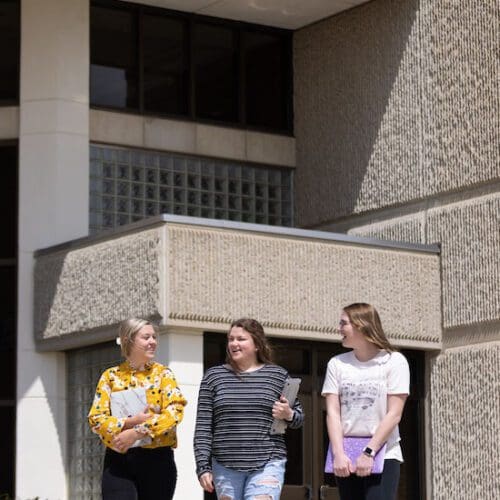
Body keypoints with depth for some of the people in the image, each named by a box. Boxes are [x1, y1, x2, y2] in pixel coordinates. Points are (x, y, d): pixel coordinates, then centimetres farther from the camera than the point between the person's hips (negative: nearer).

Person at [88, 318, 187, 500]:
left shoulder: (162, 374, 5)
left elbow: (175, 411, -10)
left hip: (157, 460, 0)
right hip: (118, 460, 0)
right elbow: (96, 419, 0)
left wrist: (137, 432, -19)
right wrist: (130, 422, -17)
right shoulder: (111, 376, 7)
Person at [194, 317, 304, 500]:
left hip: (267, 464, -2)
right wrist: (203, 467, -2)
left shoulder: (278, 375, 8)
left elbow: (298, 418, 16)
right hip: (225, 466, 2)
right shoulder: (214, 376, 9)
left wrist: (288, 415, -8)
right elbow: (203, 426, 6)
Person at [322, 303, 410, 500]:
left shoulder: (394, 361, -1)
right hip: (345, 457, 4)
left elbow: (394, 415, -7)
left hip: (382, 455, -4)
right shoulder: (337, 364, 9)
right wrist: (338, 454, -12)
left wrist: (369, 453, -15)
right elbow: (333, 413, 2)